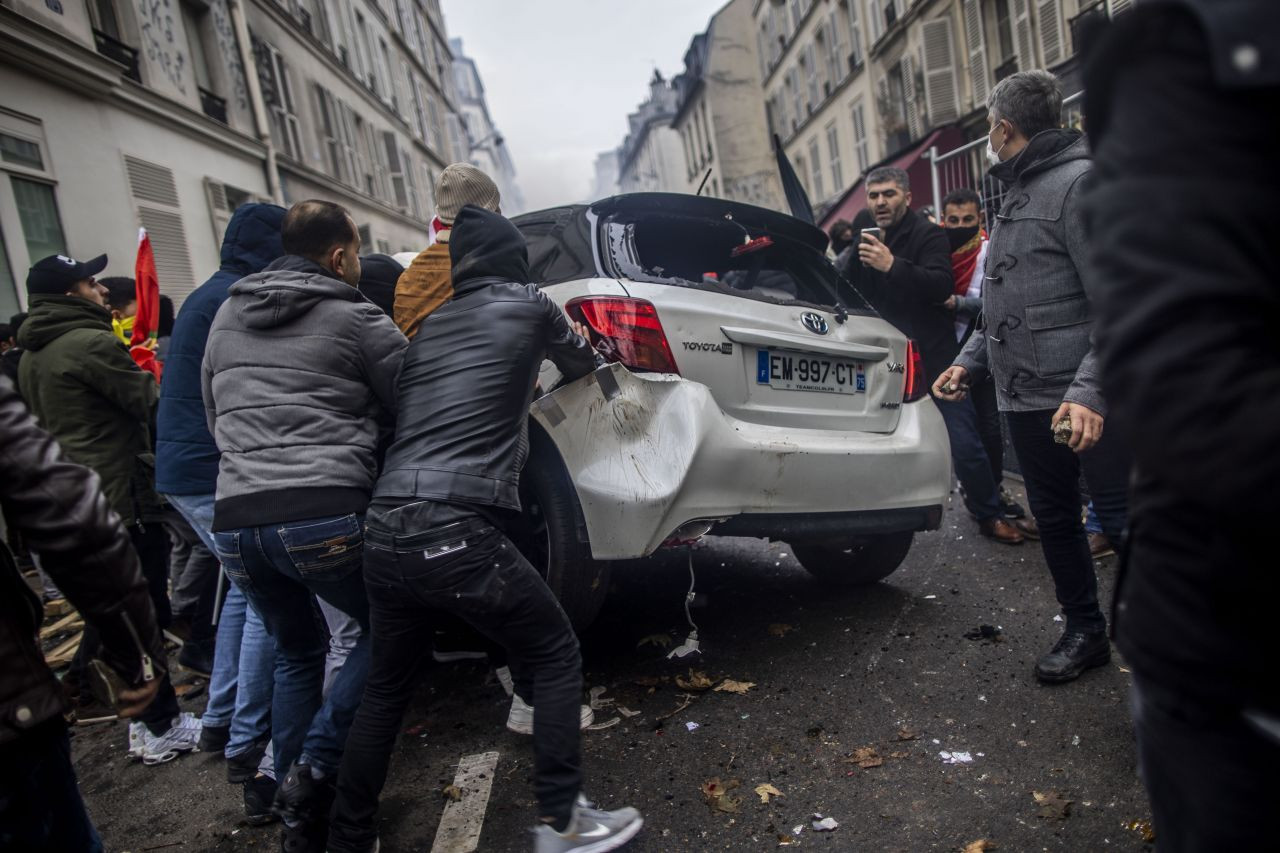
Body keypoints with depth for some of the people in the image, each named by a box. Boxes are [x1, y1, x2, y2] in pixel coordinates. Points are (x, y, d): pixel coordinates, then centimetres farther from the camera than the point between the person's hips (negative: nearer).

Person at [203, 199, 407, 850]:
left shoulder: (225, 317, 18)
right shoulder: (355, 319, 1)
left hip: (235, 521, 6)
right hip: (326, 517, -6)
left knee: (295, 655, 23)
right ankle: (316, 768, 6)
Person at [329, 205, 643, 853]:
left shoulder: (427, 325, 18)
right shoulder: (527, 305, 5)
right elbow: (582, 364, 22)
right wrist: (576, 346, 46)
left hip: (384, 535, 6)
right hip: (457, 536, -6)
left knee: (386, 686, 22)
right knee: (555, 657, 12)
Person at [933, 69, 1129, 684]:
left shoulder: (1079, 182, -10)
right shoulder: (1019, 196, 19)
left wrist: (1090, 391, -28)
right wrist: (971, 360, 13)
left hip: (1085, 401, -9)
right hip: (1024, 397, 9)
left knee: (1122, 520, -4)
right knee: (1053, 519, 14)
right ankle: (1085, 630, 28)